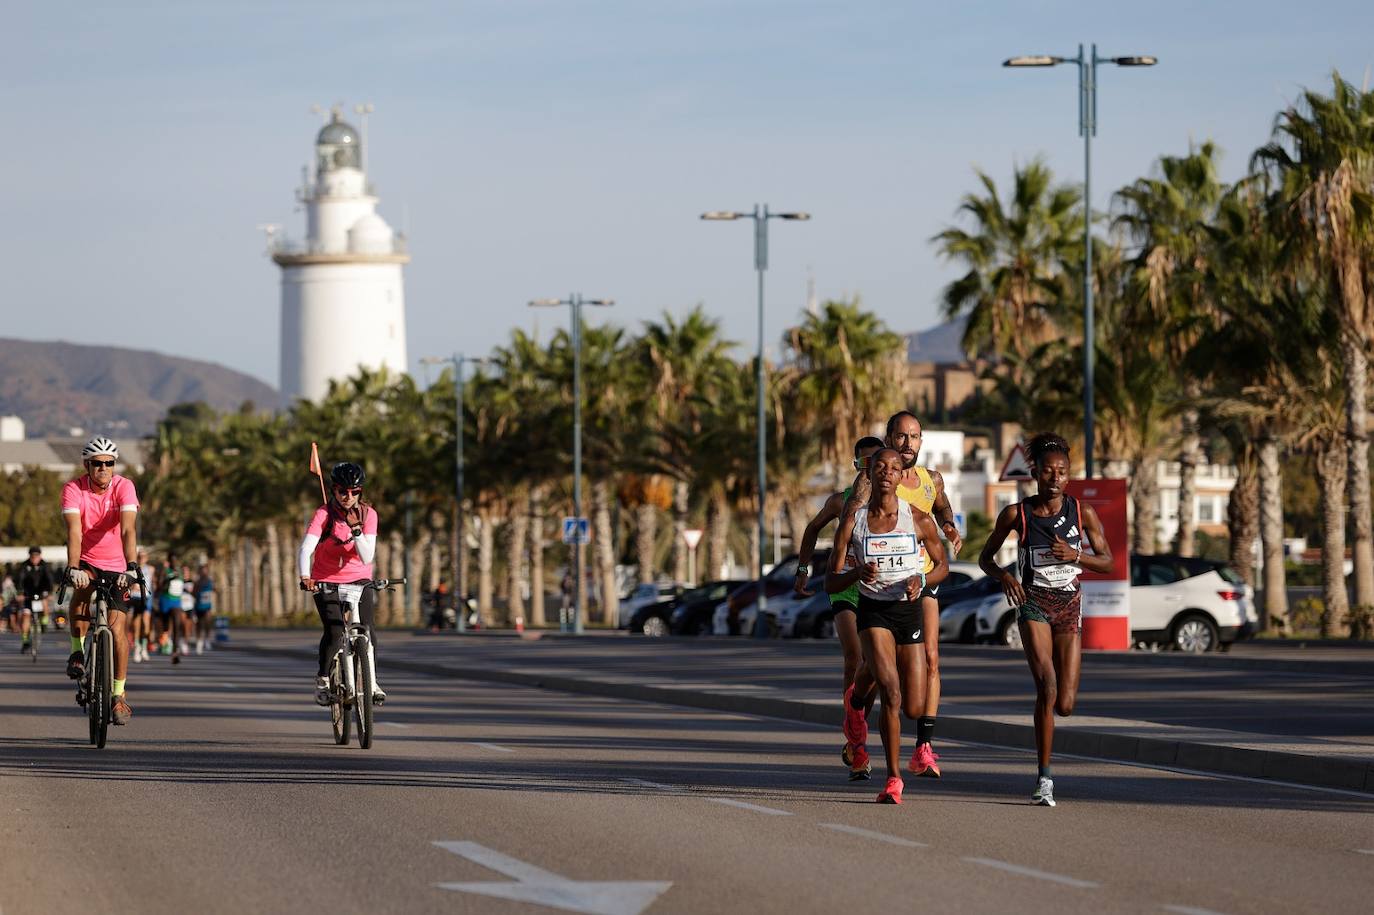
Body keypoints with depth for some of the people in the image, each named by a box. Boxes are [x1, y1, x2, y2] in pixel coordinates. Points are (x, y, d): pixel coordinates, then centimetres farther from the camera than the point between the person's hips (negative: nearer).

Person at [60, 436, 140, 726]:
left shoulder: (124, 487, -19)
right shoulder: (74, 489, -18)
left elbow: (129, 528, -31)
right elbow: (74, 531, -30)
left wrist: (131, 567, -44)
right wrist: (73, 569, -44)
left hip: (116, 565, 0)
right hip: (86, 562, 0)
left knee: (117, 628, -9)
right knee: (82, 588, -34)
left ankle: (119, 694, 3)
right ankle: (77, 652, -14)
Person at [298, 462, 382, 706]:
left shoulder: (368, 514, -10)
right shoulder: (324, 514, -16)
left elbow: (366, 557, -16)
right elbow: (306, 548, -27)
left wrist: (356, 530, -30)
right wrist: (305, 576, -45)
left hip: (358, 578, 2)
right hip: (326, 581, -2)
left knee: (367, 627, -18)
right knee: (334, 632, -20)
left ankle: (371, 681, -2)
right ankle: (323, 680, 2)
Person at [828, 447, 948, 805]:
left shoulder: (917, 518, -3)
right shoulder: (853, 521, -3)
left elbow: (942, 565, 9)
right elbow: (831, 583, -1)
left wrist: (920, 580, -12)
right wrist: (857, 573, -23)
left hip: (909, 611, 2)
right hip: (873, 611, -2)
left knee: (914, 709, 4)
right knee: (892, 692, -23)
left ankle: (861, 695, 40)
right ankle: (893, 779, -15)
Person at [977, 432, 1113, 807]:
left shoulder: (1083, 514, -1)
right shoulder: (1016, 515, -3)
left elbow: (1107, 561, 6)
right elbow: (986, 557, 8)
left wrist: (1075, 554, -13)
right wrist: (1003, 576, -13)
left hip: (1069, 607, 2)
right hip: (1033, 604, -2)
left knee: (1064, 705, 0)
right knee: (1047, 687, -22)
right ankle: (1044, 778, -18)